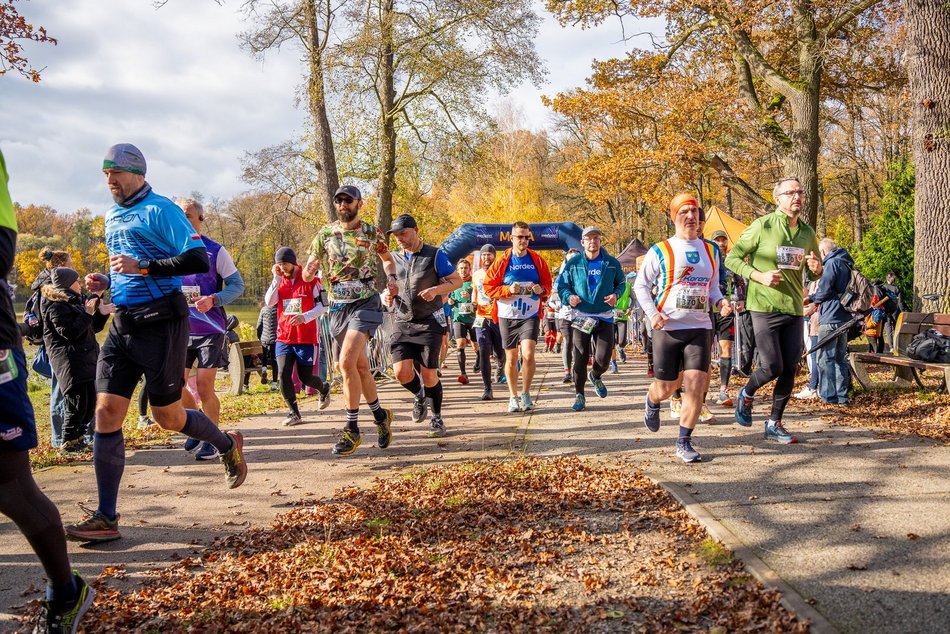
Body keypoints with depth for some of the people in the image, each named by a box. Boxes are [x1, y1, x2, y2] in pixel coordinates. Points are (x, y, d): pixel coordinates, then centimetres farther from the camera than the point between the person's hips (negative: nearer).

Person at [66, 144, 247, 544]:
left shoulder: (159, 210, -8)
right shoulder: (111, 218, 17)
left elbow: (197, 260, -16)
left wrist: (143, 267, -22)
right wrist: (105, 282, 9)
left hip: (160, 322, -7)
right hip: (122, 324, 7)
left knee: (168, 417, 1)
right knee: (106, 413, -3)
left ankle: (227, 445, 32)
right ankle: (105, 518, 0)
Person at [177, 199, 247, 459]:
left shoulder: (215, 251, -5)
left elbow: (237, 284, -5)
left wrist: (213, 300, -22)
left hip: (210, 329, -4)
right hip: (180, 330, 4)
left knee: (204, 386, -5)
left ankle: (211, 440, 10)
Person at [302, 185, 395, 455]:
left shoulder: (372, 233, 0)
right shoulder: (325, 234, 4)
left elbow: (387, 258, 20)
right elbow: (306, 275, 4)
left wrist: (391, 277, 0)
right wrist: (310, 270, -19)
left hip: (365, 304, -4)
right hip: (337, 307, 4)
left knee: (346, 362, -21)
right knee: (361, 366, 12)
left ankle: (352, 429, -13)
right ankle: (381, 415, 33)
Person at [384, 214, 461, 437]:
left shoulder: (434, 255, -3)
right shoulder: (394, 259, 10)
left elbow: (457, 280, 0)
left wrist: (437, 289, -19)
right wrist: (389, 295, -4)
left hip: (430, 322, -3)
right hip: (403, 323, 4)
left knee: (429, 374, -5)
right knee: (401, 372, -11)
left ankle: (436, 417, 17)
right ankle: (420, 396, 22)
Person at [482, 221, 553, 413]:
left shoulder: (537, 260, 4)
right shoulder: (502, 262, -1)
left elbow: (548, 284, 12)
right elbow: (488, 287, -1)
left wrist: (541, 289, -11)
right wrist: (509, 289, -16)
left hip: (530, 315, 0)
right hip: (507, 316, 0)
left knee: (528, 354, -16)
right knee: (511, 358, 8)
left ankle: (526, 394, 3)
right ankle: (513, 397, 23)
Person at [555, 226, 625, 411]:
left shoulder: (612, 263, 4)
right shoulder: (573, 264, 1)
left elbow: (621, 283, 16)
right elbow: (561, 285, 7)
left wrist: (616, 294, -4)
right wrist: (569, 297, -13)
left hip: (605, 318, 1)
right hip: (581, 318, -1)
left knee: (603, 359, -5)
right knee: (580, 360, -1)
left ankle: (595, 376, 31)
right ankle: (579, 395, 15)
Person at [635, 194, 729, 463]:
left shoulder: (711, 251, 11)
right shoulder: (660, 251, -2)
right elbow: (640, 284, 4)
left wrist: (720, 302, -2)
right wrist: (652, 313, -10)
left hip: (700, 328, 3)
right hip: (668, 329, -2)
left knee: (696, 386, -8)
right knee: (666, 387, 6)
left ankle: (684, 443, 4)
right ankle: (652, 402, 44)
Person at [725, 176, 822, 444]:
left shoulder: (807, 232, 10)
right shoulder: (762, 226, -6)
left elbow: (815, 273, 22)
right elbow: (732, 259, -4)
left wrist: (817, 269, -3)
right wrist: (759, 276, -17)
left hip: (794, 308, 5)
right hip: (765, 307, -5)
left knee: (790, 370, 5)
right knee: (771, 367, -11)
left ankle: (774, 424, 19)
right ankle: (746, 395, 21)